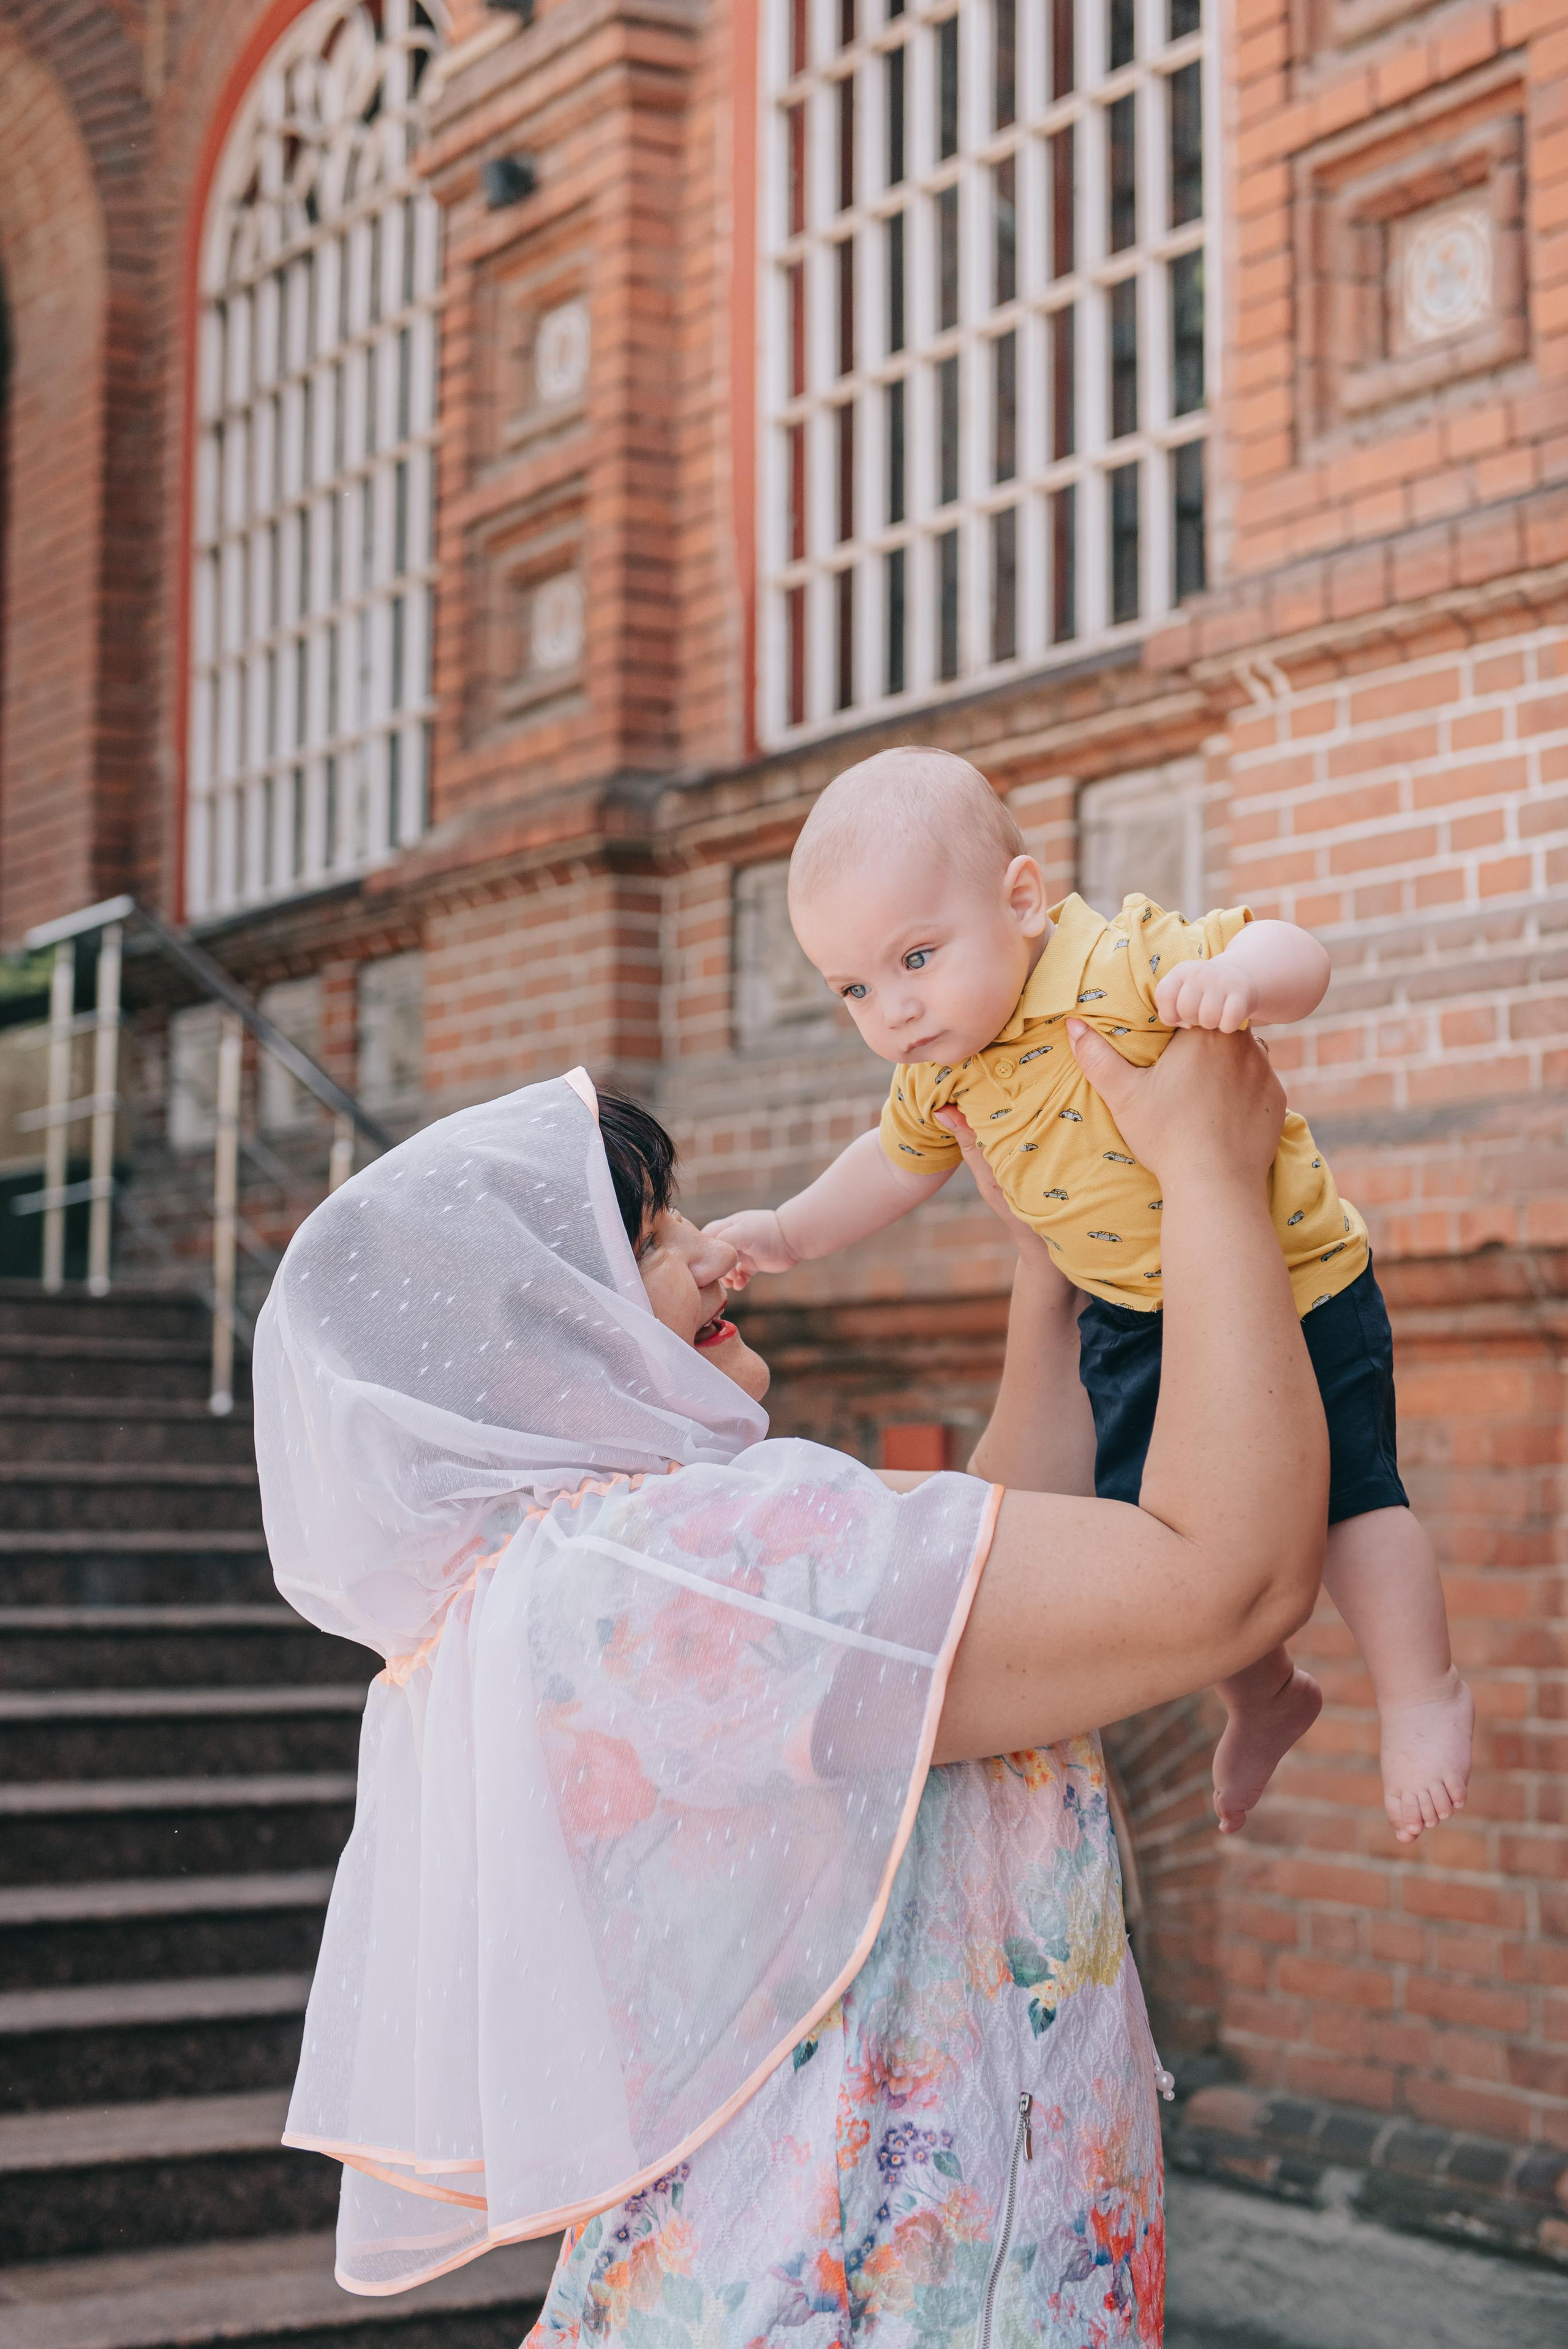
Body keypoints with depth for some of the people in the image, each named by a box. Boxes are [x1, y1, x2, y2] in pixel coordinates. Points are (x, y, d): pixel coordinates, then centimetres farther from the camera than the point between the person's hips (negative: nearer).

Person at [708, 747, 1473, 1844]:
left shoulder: (1119, 965, -28)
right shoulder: (940, 1071, -5)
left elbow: (1295, 957, -29)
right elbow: (898, 1159, 15)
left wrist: (1233, 976, -50)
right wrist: (789, 1231, 14)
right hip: (1139, 1321, 7)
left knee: (1342, 1489, -7)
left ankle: (1424, 1692, 16)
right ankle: (1267, 1694, 35)